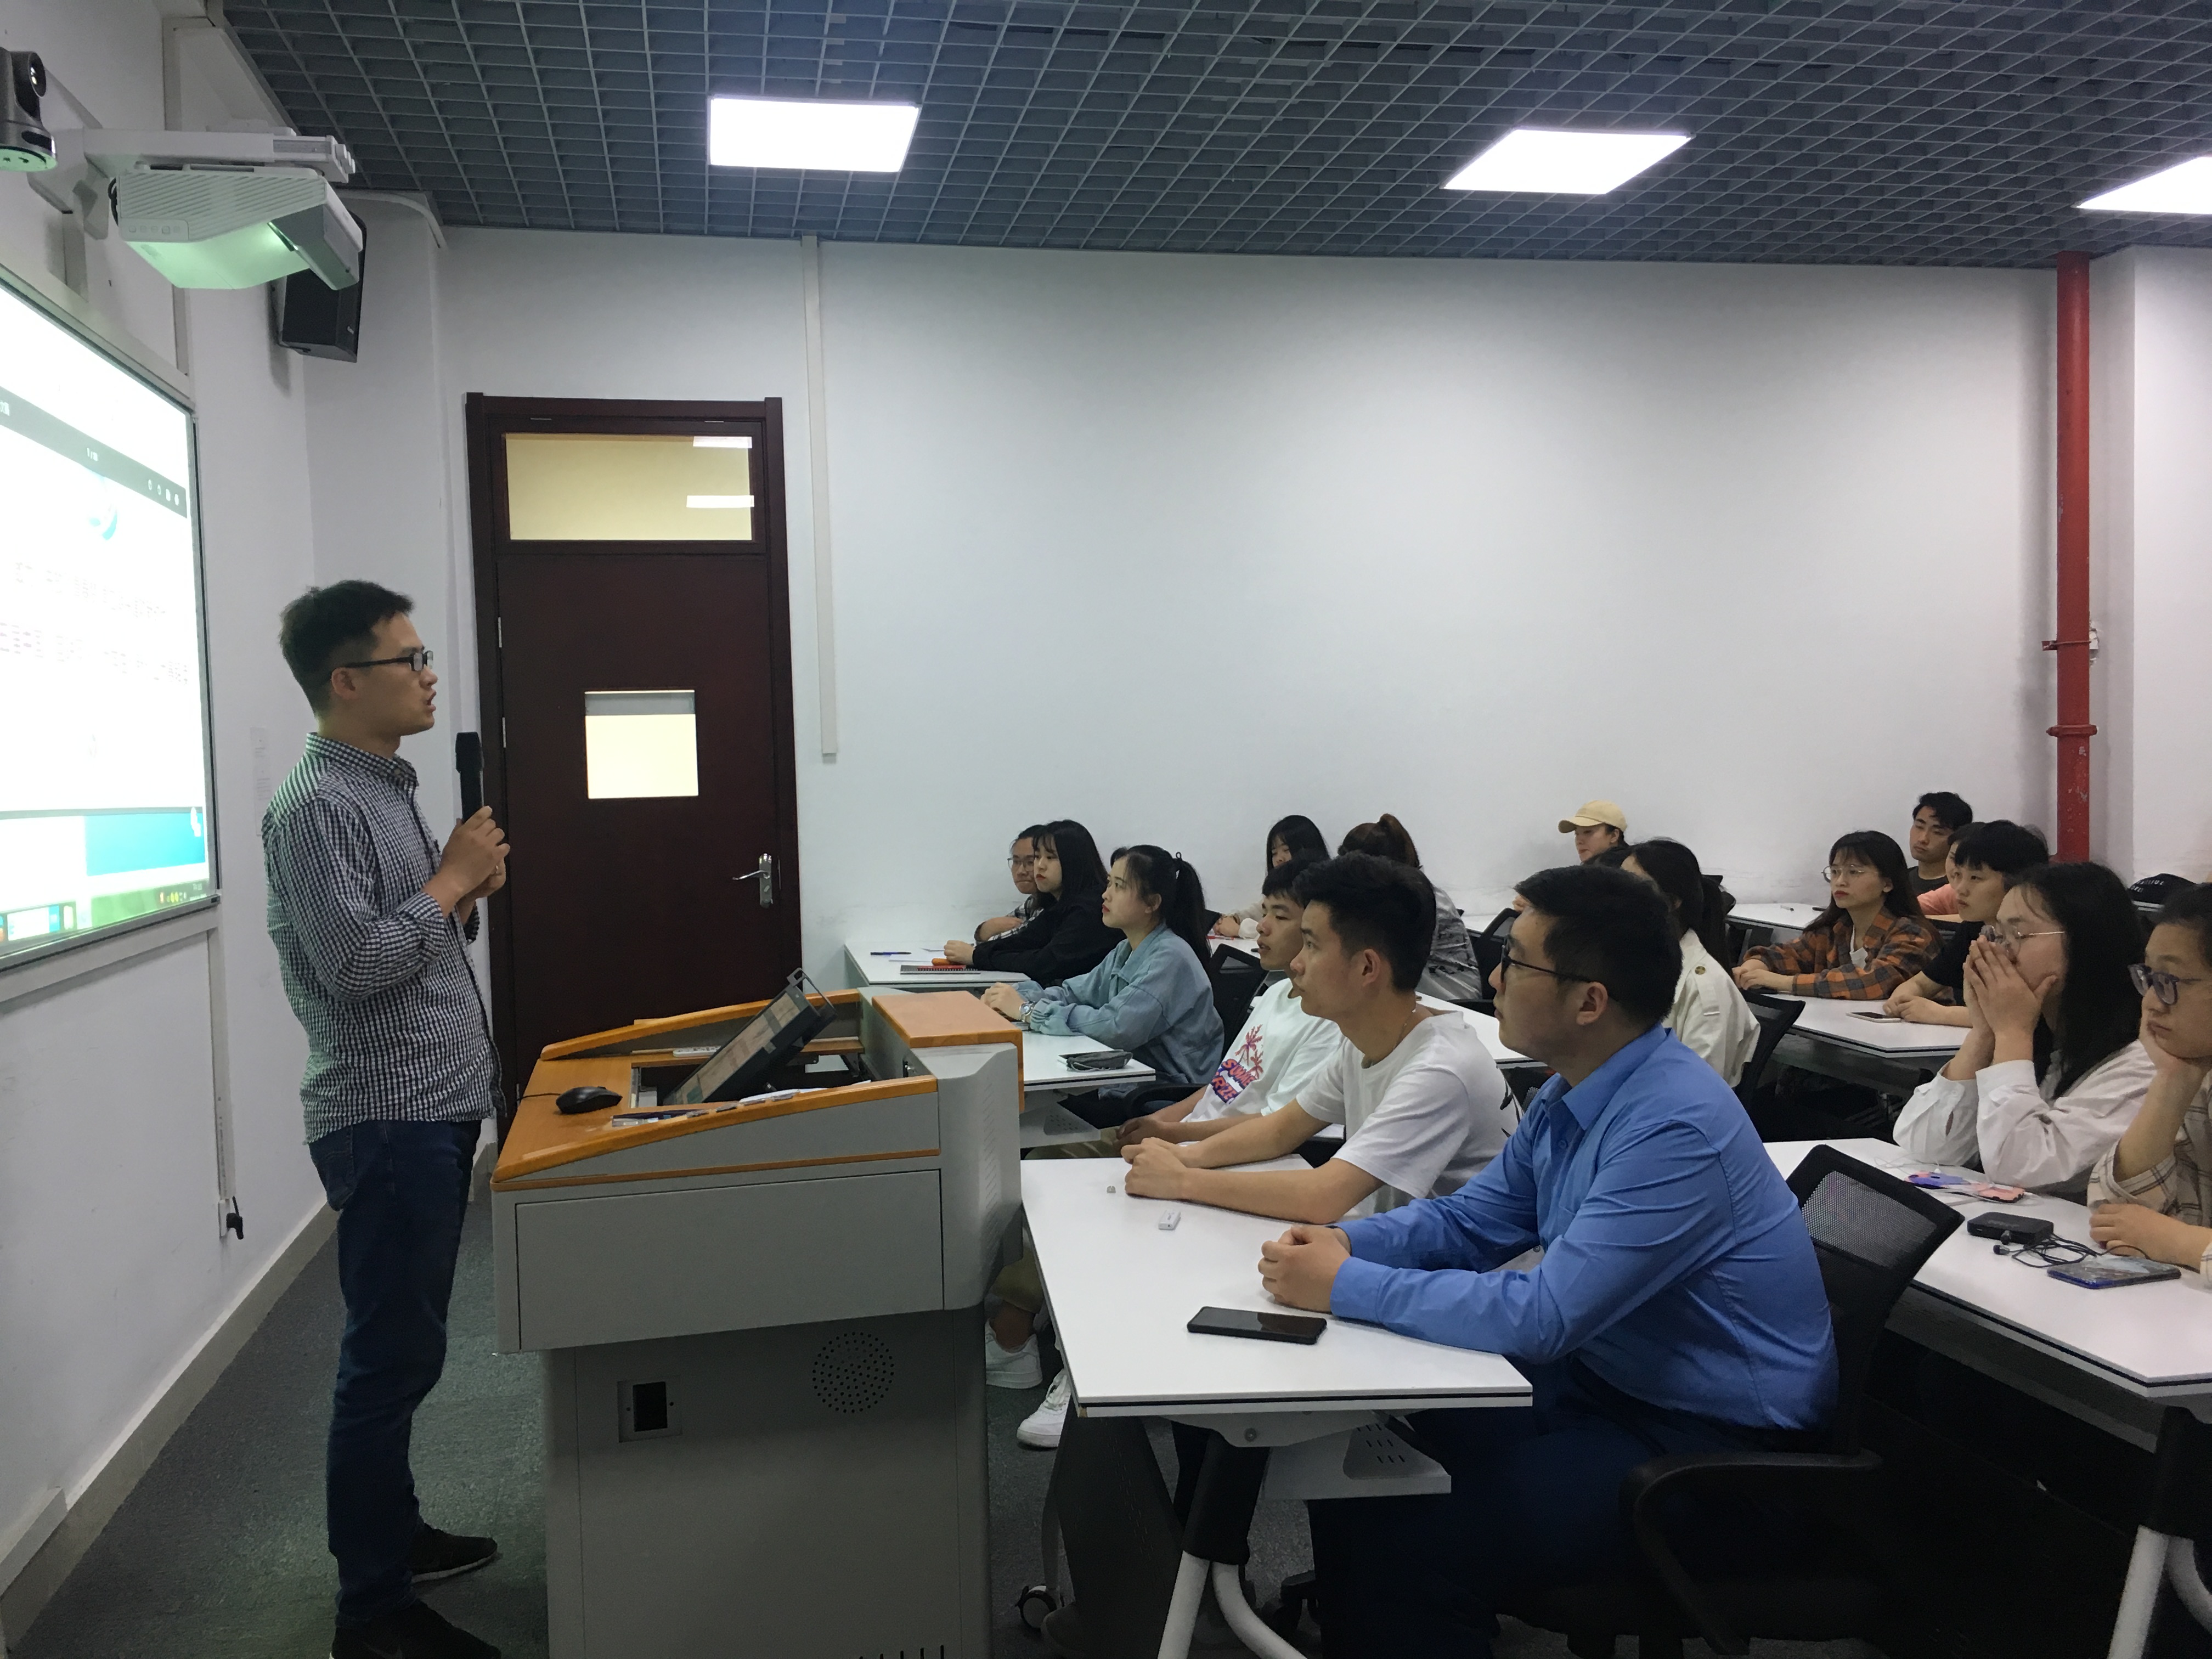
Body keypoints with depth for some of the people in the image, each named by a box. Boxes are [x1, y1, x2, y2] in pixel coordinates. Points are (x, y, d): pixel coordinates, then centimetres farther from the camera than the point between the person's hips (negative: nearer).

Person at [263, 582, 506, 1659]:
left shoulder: (388, 787, 14)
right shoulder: (317, 804, -16)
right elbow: (353, 962, -24)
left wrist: (463, 893, 3)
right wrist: (451, 880, -14)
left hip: (434, 1108, 10)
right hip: (386, 1117, -10)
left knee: (401, 1348, 19)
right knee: (391, 1358, -2)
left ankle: (393, 1534, 34)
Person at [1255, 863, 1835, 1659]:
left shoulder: (1674, 1129, -27)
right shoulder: (1573, 1092, 1)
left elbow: (1541, 1317, -29)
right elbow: (1470, 1220, 11)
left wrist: (1345, 1286, -23)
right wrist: (1347, 1242, -8)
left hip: (1711, 1445, -9)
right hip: (1602, 1383, 9)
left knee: (1408, 1554, -20)